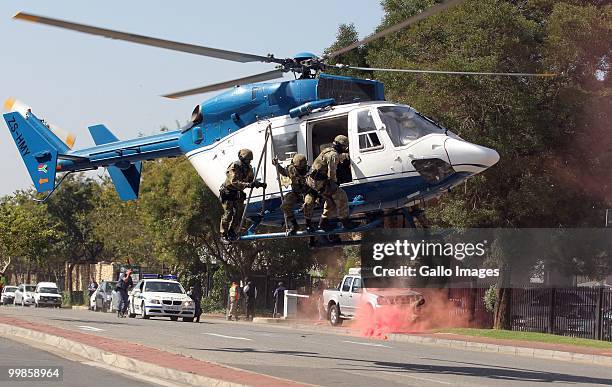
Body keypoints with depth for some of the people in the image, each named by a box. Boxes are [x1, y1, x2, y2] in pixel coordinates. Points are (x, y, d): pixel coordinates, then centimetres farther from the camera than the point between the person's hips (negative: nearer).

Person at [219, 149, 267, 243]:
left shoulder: (248, 169, -1)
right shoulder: (234, 167, -24)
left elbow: (251, 180, 8)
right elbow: (234, 182, -36)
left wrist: (260, 184, -13)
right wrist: (248, 185, -46)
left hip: (239, 193, 7)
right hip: (228, 192, -7)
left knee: (239, 214, 3)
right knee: (228, 214, -11)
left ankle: (232, 233, 18)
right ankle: (223, 235, -1)